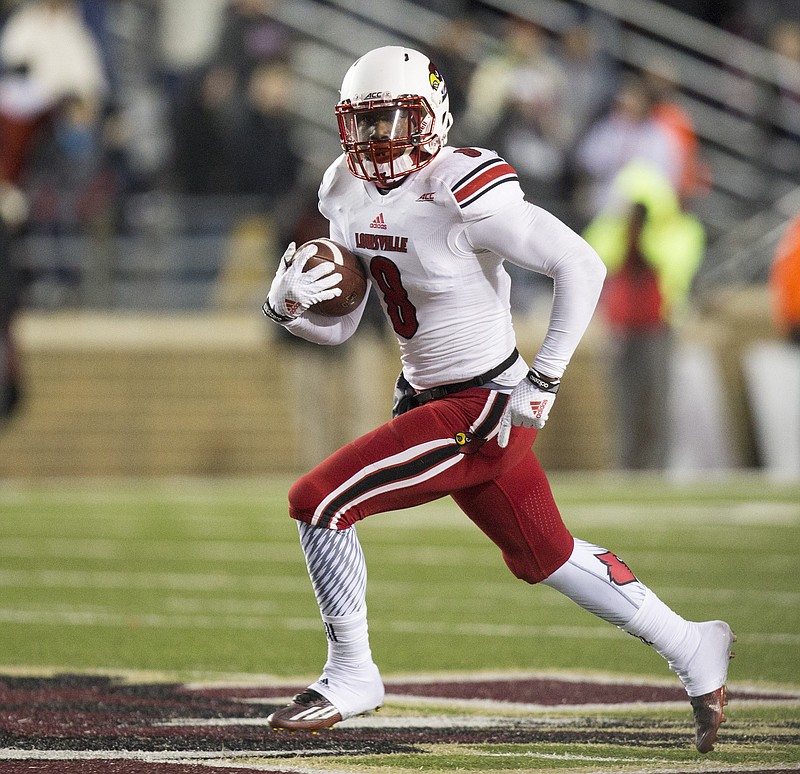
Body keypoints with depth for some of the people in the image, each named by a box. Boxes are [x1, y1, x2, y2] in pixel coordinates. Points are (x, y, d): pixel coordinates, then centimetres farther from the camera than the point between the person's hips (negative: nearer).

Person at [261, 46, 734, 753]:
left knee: (319, 501, -12)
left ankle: (350, 677, 4)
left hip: (484, 408, -9)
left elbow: (582, 267, -21)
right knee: (543, 557, 20)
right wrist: (288, 302, -11)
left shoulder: (462, 191, -22)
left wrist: (543, 382, -20)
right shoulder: (349, 195, 4)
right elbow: (337, 328, 11)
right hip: (429, 398, 9)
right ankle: (692, 649, 34)